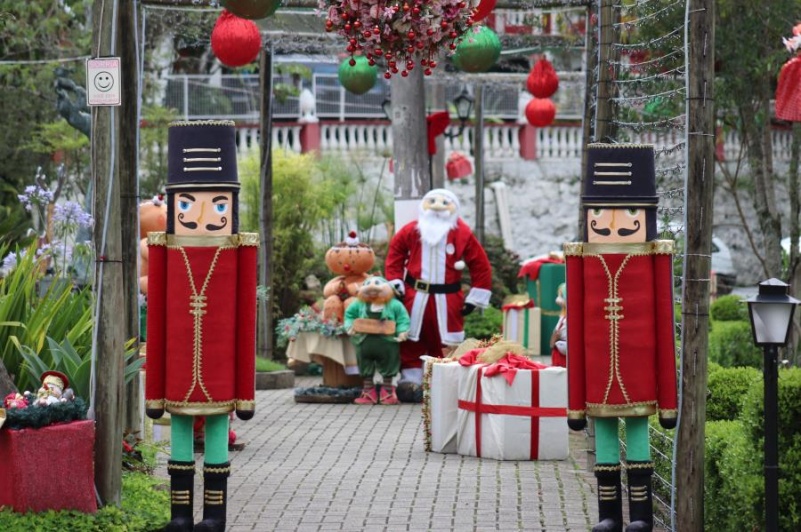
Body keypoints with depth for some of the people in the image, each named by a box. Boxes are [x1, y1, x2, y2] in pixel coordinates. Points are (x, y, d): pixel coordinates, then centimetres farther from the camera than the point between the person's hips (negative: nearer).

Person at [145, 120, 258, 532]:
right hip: (179, 381, 1)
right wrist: (154, 392, 2)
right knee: (180, 440, 8)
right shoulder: (164, 251, 0)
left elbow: (245, 323, 0)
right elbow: (156, 321, 3)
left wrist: (245, 393, -1)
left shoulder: (239, 252, -3)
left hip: (220, 379, -1)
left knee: (217, 439, 5)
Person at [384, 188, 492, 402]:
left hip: (448, 299, -1)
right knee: (411, 341, 6)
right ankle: (410, 381, 15)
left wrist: (474, 298, -2)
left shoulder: (462, 234, -4)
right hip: (415, 297, 1)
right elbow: (395, 253, 11)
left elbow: (481, 266, 0)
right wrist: (395, 283, 3)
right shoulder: (411, 230, 0)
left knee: (447, 345, 3)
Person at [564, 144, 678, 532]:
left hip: (638, 363, -2)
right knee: (604, 430, 6)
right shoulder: (582, 259, 1)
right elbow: (576, 325, 4)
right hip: (599, 369, 2)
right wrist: (576, 403, 2)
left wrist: (668, 401, -2)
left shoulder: (654, 257, -3)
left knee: (637, 430, 2)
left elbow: (664, 324, 0)